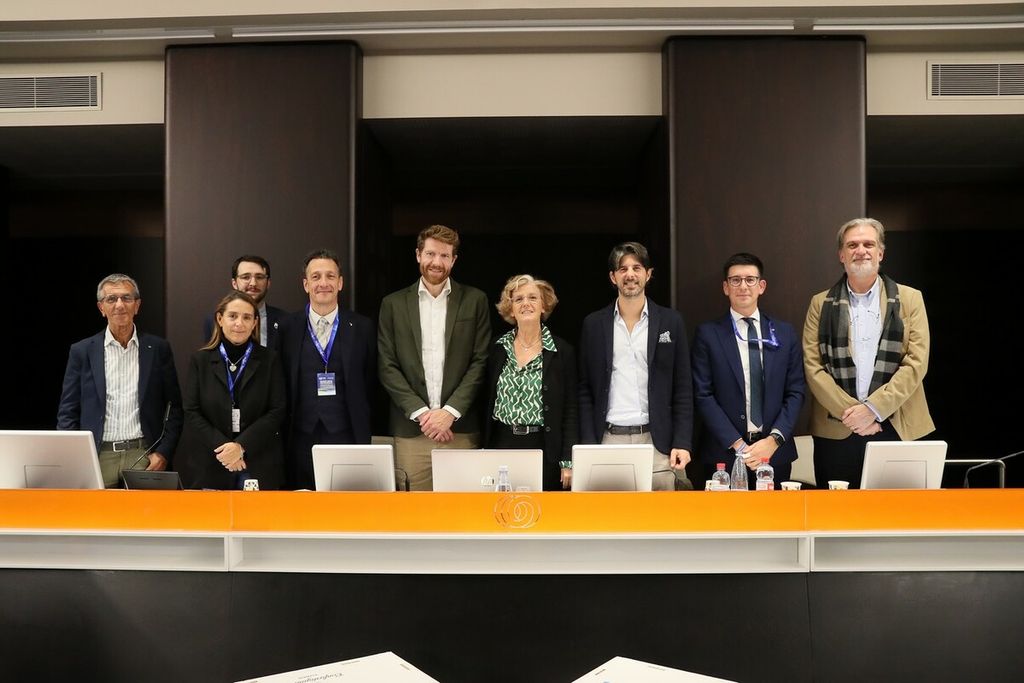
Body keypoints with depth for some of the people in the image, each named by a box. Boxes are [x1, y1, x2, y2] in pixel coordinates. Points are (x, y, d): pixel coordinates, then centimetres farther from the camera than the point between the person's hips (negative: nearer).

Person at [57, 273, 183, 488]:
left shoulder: (158, 349, 6)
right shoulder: (82, 351, 7)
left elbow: (174, 408, 7)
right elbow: (67, 413, 8)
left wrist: (163, 453, -3)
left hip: (144, 457, 0)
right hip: (97, 458, 0)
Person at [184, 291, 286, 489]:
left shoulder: (269, 360, 4)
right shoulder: (200, 360, 6)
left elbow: (278, 411, -2)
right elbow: (191, 414, 1)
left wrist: (241, 446, -13)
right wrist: (223, 447, -11)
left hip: (260, 465, -1)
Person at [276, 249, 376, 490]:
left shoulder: (362, 327, 3)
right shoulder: (288, 327, 4)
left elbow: (370, 383, 6)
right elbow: (280, 384, 7)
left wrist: (364, 436, 2)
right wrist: (281, 436, 4)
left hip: (347, 437, 0)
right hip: (300, 440, 1)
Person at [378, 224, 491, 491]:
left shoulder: (474, 301, 6)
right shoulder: (394, 304, 7)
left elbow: (480, 362, 2)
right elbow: (387, 367, 3)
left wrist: (450, 411, -9)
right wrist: (420, 412, -8)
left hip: (461, 428, 0)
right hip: (411, 429, 0)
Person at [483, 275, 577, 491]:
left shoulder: (562, 351, -1)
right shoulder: (498, 349, 7)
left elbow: (570, 410, -1)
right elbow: (487, 403, 10)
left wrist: (568, 462, -6)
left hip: (544, 448, -2)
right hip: (502, 446, 2)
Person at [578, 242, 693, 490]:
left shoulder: (671, 321, 6)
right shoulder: (593, 324, 7)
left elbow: (683, 389, 5)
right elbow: (586, 392, 7)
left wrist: (682, 443, -4)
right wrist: (588, 446, -2)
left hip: (656, 441, 0)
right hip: (608, 441, 0)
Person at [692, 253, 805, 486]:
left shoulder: (785, 333, 7)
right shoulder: (708, 334, 0)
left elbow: (796, 392, 5)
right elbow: (703, 395, -5)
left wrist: (774, 439, -8)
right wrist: (738, 445, -11)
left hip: (776, 453, 2)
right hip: (724, 454, -2)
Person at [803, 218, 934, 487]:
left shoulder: (910, 299, 6)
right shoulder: (821, 304, 8)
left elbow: (916, 363, -3)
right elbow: (813, 367, 0)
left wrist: (873, 408, -12)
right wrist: (849, 412, -11)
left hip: (896, 428, 0)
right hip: (835, 432, 0)